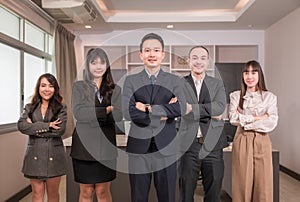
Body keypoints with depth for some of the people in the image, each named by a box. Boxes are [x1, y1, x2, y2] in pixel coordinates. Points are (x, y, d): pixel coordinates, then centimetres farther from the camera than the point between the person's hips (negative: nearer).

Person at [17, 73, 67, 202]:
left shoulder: (61, 108, 0)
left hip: (54, 156, -1)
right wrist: (47, 125, -17)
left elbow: (60, 129, -14)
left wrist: (34, 128, -10)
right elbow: (21, 126, -10)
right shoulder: (29, 108, 7)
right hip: (34, 156, 2)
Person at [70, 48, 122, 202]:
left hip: (106, 146, 1)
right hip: (84, 145, -1)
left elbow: (118, 115, -5)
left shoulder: (115, 89, 7)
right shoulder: (79, 87, 4)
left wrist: (92, 114, -12)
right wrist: (106, 110, -10)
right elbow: (78, 113, -10)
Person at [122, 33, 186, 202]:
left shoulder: (174, 80, 5)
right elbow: (128, 112, -11)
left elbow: (181, 108, -12)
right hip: (139, 146, 0)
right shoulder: (131, 80, 3)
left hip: (166, 148, 0)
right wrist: (162, 114, -11)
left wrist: (148, 108, -14)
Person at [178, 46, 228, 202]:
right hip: (188, 144, -1)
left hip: (212, 144, 2)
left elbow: (220, 107, -8)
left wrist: (192, 108, -13)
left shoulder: (217, 84, 10)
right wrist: (209, 112, -10)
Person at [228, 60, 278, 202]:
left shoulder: (270, 97, 6)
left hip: (262, 142, 1)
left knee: (262, 184, 4)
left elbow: (272, 122, -7)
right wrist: (258, 118, -9)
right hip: (242, 142, 0)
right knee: (242, 183, 4)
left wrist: (244, 120, -10)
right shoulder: (236, 96, 5)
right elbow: (233, 118, -9)